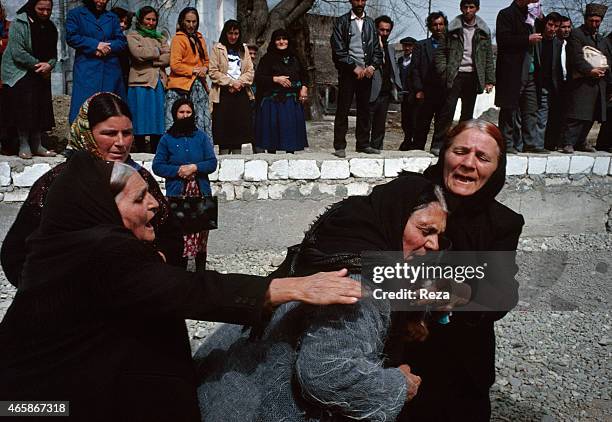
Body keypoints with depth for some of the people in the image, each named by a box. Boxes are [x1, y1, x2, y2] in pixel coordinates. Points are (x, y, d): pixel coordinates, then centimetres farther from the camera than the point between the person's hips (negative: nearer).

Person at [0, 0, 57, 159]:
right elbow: (17, 52, -17)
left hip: (41, 76, 6)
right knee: (24, 108, -9)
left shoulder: (50, 27, 8)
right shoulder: (19, 24, -11)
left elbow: (53, 53, 9)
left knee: (40, 109, 3)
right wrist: (38, 64, -14)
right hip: (20, 73, -5)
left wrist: (49, 65, -12)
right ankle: (24, 146, -2)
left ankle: (37, 145, 9)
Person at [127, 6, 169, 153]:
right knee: (141, 121, -5)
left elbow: (168, 58, 6)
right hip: (141, 83, -4)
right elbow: (138, 53, -11)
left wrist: (150, 61, -5)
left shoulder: (161, 38, 21)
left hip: (159, 83, 4)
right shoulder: (133, 36, 8)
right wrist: (158, 51, 0)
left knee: (157, 121, 3)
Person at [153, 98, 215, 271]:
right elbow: (157, 166, 3)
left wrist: (194, 167, -11)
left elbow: (212, 163, 5)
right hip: (176, 194, -1)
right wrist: (178, 170, -11)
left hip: (201, 193, 2)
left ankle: (201, 269, 11)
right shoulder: (167, 138, 6)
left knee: (201, 233, 1)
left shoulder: (201, 136, 10)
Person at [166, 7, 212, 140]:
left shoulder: (200, 38, 18)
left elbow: (206, 60, 26)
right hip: (181, 87, -6)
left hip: (199, 86, 6)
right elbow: (175, 65, -10)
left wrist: (204, 69, 4)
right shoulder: (178, 39, -2)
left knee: (203, 122, 2)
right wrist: (194, 71, -10)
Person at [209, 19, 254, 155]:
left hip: (241, 93, 4)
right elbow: (213, 72, -5)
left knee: (240, 125, 2)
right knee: (224, 126, -6)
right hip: (223, 93, -4)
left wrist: (240, 83, -9)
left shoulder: (243, 49, 17)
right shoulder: (217, 48, 4)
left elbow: (250, 71, 8)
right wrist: (231, 82, -11)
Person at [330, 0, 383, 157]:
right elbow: (338, 50, -7)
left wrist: (373, 66, -5)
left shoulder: (371, 23, 15)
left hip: (367, 72, 4)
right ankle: (340, 146, -1)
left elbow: (377, 49, 12)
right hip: (348, 72, -4)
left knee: (364, 109, 7)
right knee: (343, 110, -4)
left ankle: (363, 144, 14)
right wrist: (354, 67, -12)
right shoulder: (341, 22, 2)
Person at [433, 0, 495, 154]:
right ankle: (438, 145, -5)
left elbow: (489, 57, 10)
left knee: (468, 114, 6)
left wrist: (490, 80, 4)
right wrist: (444, 73, -9)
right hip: (455, 75, -3)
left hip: (473, 76, 3)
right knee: (447, 111, -9)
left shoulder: (484, 31, 9)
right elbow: (440, 52, 3)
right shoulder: (452, 29, 2)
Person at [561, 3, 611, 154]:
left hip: (598, 84, 7)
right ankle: (569, 143, -11)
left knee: (590, 116, 7)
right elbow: (576, 58, -12)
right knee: (576, 115, -12)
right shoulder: (576, 35, 1)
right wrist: (590, 70, -22)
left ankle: (581, 141, 16)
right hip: (581, 83, -7)